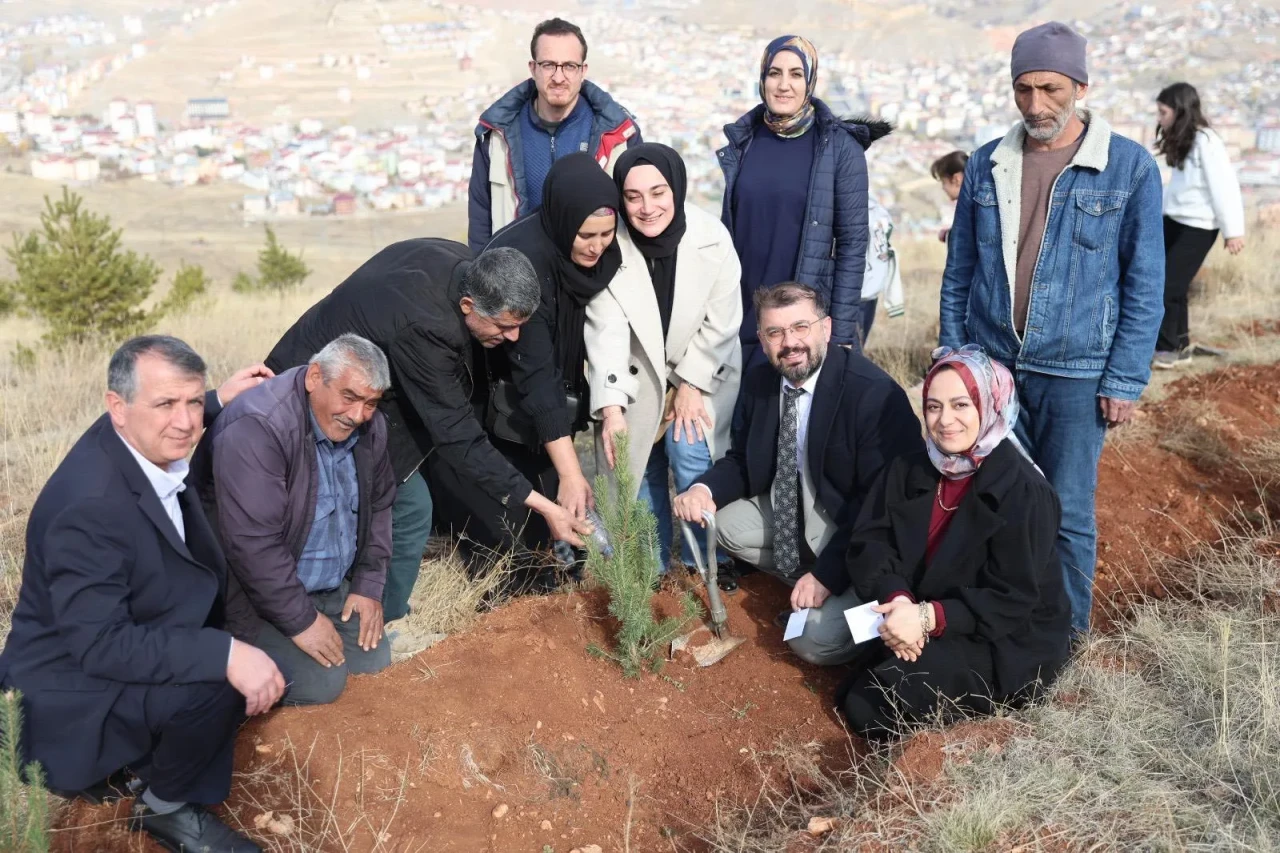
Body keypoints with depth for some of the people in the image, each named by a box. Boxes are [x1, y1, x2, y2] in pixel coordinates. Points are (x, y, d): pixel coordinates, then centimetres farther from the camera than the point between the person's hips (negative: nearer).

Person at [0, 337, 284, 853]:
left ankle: (137, 763, 16)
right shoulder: (89, 506, -32)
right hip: (74, 696, -10)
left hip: (125, 646, 10)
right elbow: (100, 645, -33)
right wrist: (225, 653, -40)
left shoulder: (140, 443, -5)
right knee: (216, 681, -29)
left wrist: (219, 402, 15)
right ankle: (164, 806, -1)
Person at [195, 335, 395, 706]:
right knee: (321, 683, -19)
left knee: (376, 662, 1)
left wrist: (368, 585, 3)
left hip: (332, 588, 8)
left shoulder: (369, 425, -3)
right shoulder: (257, 428, -29)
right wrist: (301, 620, -24)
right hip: (255, 593, -7)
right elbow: (253, 544, -30)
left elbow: (378, 505, 11)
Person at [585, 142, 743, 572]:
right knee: (642, 465, 3)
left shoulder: (712, 238, -22)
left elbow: (721, 322, -13)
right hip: (640, 375, 1)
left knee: (689, 451, -15)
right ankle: (651, 566, 24)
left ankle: (702, 564, 4)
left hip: (706, 372, -1)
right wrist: (611, 408, -31)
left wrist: (692, 384, -13)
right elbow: (606, 329, -24)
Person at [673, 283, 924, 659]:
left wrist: (825, 574, -25)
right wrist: (704, 489, -15)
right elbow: (742, 460, 9)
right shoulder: (758, 382, -4)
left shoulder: (875, 393, -26)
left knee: (814, 641, -20)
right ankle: (802, 583, 8)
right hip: (795, 512, 8)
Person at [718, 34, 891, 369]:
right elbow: (727, 228, 10)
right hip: (742, 317, 3)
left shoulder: (840, 147, -5)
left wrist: (841, 334, -10)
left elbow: (853, 243, -6)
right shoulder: (742, 140, 5)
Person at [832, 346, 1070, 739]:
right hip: (924, 628, 6)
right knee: (853, 695, -9)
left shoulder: (1023, 492, -20)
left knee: (875, 707, -20)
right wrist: (897, 599, -27)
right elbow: (867, 545, -8)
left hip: (1008, 645, -6)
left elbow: (1012, 601, -22)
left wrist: (929, 617, -32)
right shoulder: (908, 471, 0)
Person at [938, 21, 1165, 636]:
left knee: (1067, 515, 5)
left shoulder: (1129, 167, -6)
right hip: (988, 367, 3)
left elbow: (1145, 284, -4)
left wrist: (1125, 380, -7)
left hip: (1074, 375, -3)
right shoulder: (986, 165, 4)